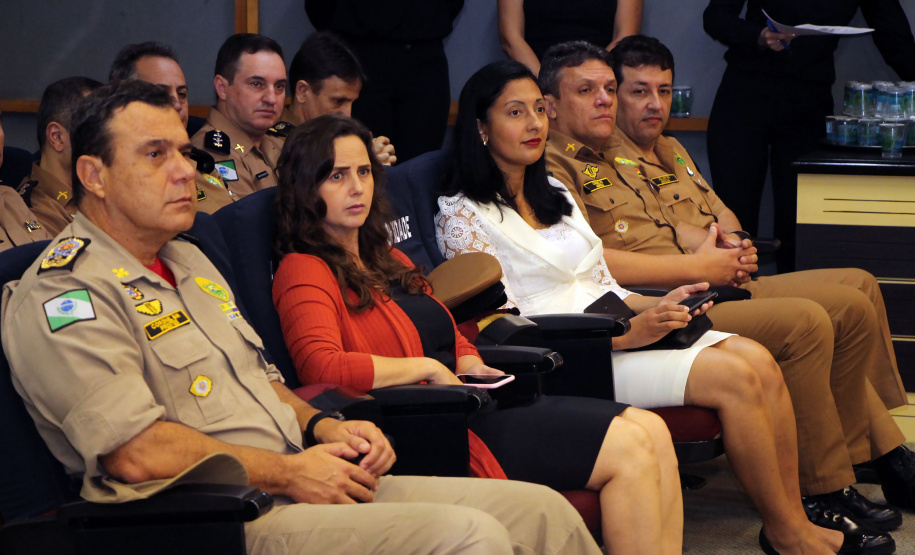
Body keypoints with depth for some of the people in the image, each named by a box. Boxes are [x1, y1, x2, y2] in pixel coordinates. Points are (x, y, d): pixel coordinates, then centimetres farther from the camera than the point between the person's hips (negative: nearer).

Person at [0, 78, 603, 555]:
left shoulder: (189, 262, 22)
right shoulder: (63, 293, -9)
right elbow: (136, 453, -20)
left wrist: (323, 427, 8)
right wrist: (288, 472, -13)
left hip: (305, 484, 10)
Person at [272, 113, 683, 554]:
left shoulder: (388, 261, 24)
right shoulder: (304, 271, -6)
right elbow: (321, 367, -24)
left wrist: (472, 371, 5)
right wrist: (428, 369, -15)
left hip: (459, 405, 10)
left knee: (653, 431, -6)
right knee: (629, 449, -17)